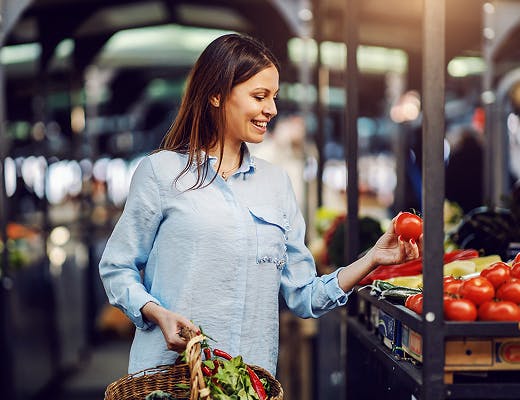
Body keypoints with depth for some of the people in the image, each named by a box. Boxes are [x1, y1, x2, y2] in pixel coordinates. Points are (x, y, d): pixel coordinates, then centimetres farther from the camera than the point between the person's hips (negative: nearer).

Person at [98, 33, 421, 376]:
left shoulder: (276, 181, 10)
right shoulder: (162, 171, -2)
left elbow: (303, 296, 9)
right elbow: (117, 268, 1)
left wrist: (371, 260, -2)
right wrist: (158, 313, -16)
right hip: (170, 369, -3)